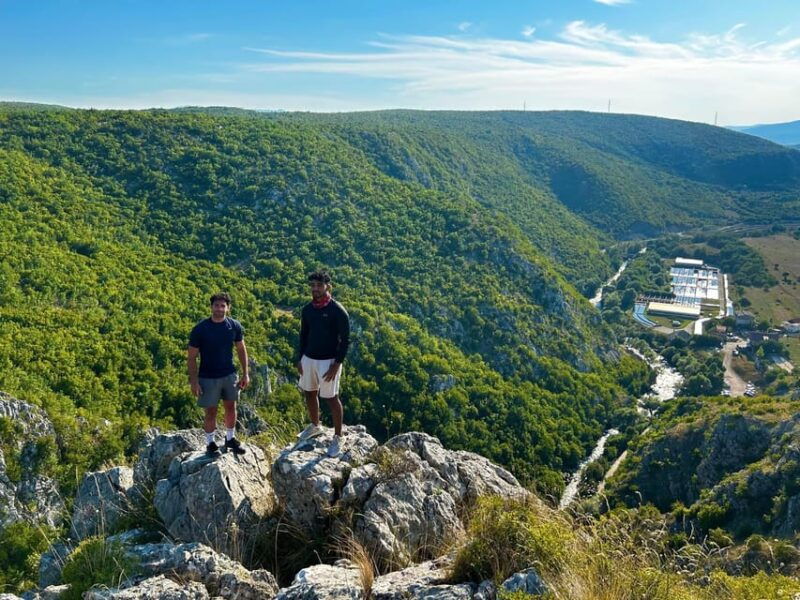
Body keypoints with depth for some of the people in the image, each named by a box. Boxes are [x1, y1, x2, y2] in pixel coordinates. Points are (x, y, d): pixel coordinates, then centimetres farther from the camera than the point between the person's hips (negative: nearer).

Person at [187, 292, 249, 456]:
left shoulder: (234, 326, -8)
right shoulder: (200, 329, -17)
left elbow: (241, 350, 5)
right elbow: (191, 357, -11)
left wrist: (245, 374, 3)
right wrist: (194, 381, -12)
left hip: (229, 375, 3)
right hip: (208, 378, -3)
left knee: (231, 408, 15)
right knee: (211, 411, 7)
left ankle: (230, 439, 36)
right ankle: (210, 443, 28)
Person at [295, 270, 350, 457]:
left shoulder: (337, 311, -16)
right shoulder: (307, 309, 3)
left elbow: (345, 340, -14)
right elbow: (303, 335, 13)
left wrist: (336, 364, -18)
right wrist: (300, 359, 9)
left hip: (328, 361, -6)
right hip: (308, 359, 7)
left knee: (331, 398, 0)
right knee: (309, 393, 19)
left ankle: (337, 438, 14)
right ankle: (314, 426, 42)